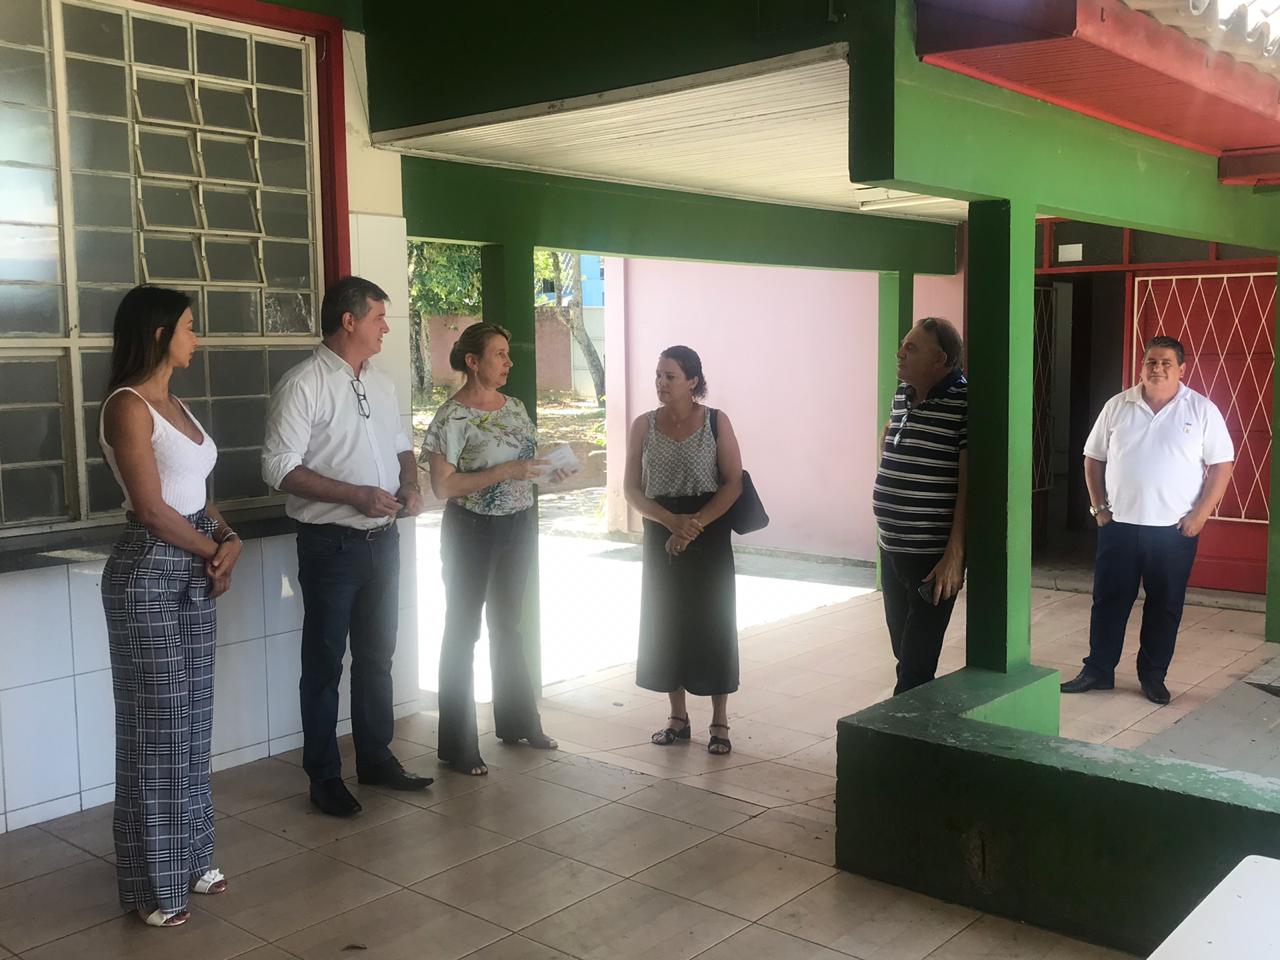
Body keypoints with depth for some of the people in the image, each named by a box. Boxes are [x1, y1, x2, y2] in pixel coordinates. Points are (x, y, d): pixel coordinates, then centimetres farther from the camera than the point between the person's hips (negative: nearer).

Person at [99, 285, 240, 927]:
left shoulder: (173, 404, 13)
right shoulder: (128, 405, -14)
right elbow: (153, 508, -19)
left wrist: (229, 540, -2)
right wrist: (216, 551, -7)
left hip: (194, 573, 9)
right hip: (148, 575, -9)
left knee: (191, 722, 15)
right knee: (155, 729, 1)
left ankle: (190, 858, 28)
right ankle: (152, 884, 14)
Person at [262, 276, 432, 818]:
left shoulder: (381, 383, 10)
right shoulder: (303, 385, -13)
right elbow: (279, 468, -18)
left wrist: (410, 485, 0)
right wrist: (357, 495, -23)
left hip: (383, 539, 7)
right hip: (331, 544, -7)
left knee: (376, 656, 17)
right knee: (325, 663, 6)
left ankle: (376, 758, 31)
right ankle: (323, 775, 18)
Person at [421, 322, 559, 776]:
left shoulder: (514, 407, 7)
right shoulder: (453, 416, -14)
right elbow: (443, 485, -19)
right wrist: (505, 472, -24)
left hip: (519, 526, 7)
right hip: (472, 531, -7)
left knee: (507, 624, 19)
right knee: (462, 630, 2)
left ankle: (517, 721, 34)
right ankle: (458, 746, 11)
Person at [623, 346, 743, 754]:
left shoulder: (716, 422, -4)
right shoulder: (644, 425, 2)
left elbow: (734, 483, -7)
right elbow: (631, 488, 0)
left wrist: (695, 525, -18)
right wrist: (671, 521, -16)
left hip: (709, 535, -2)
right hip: (661, 536, 3)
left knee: (712, 623, 1)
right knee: (666, 623, 7)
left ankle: (719, 722, 12)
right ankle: (678, 716, 21)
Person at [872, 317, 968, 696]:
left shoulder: (965, 404, -15)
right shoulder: (902, 394, 7)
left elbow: (969, 484, -18)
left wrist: (954, 556, -21)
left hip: (933, 558, -8)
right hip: (891, 550, 8)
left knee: (916, 666, -5)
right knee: (903, 649, 17)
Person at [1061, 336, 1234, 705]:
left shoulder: (1202, 410, -2)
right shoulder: (1118, 406, 4)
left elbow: (1221, 465, -2)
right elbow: (1094, 458, 10)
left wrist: (1199, 515, -9)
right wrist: (1099, 507, 2)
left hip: (1174, 529, -1)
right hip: (1119, 525, 1)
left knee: (1165, 606, 8)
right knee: (1109, 600, 6)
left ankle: (1153, 676, 21)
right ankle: (1097, 671, 17)